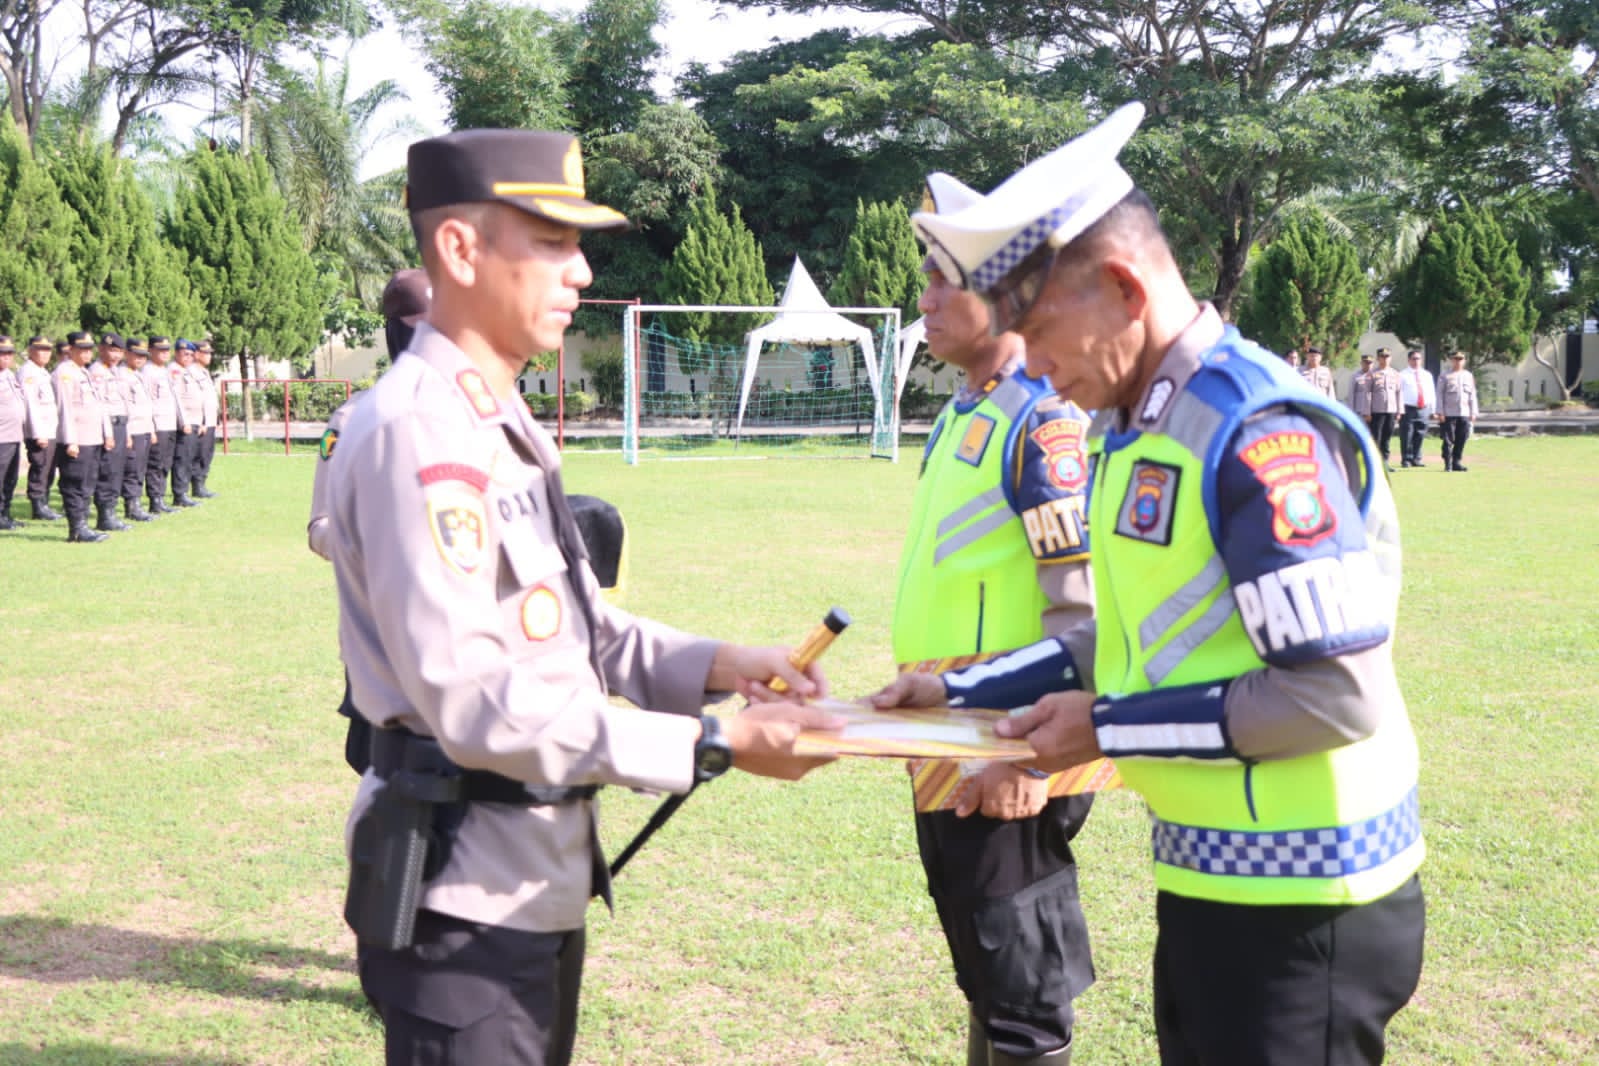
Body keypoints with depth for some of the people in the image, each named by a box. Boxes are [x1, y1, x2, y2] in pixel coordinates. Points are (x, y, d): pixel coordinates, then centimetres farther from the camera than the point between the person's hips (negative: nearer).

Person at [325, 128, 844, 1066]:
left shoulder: (508, 423, 12)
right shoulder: (414, 430, -20)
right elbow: (475, 703, -26)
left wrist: (713, 665, -1)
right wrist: (713, 746, -24)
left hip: (542, 879, 10)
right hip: (466, 892, -10)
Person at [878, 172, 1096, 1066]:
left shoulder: (1044, 420, -17)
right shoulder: (964, 412, 12)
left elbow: (1082, 608, -21)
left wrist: (1030, 758, -23)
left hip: (1005, 765, -9)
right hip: (948, 749, 9)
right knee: (983, 984, 20)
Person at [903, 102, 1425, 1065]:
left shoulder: (1264, 433, -22)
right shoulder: (1132, 429, 8)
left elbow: (1340, 695, -25)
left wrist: (1109, 731, -18)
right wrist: (965, 694, 10)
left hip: (1299, 900, -9)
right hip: (1206, 877, 9)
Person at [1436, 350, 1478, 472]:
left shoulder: (1468, 376, 14)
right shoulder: (1444, 376, 3)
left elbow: (1472, 395, 14)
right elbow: (1440, 395, 0)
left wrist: (1473, 412, 8)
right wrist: (1440, 412, -7)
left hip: (1464, 413, 4)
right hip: (1449, 414, -4)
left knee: (1462, 440, 2)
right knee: (1448, 440, -4)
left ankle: (1456, 462, 10)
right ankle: (1448, 464, -1)